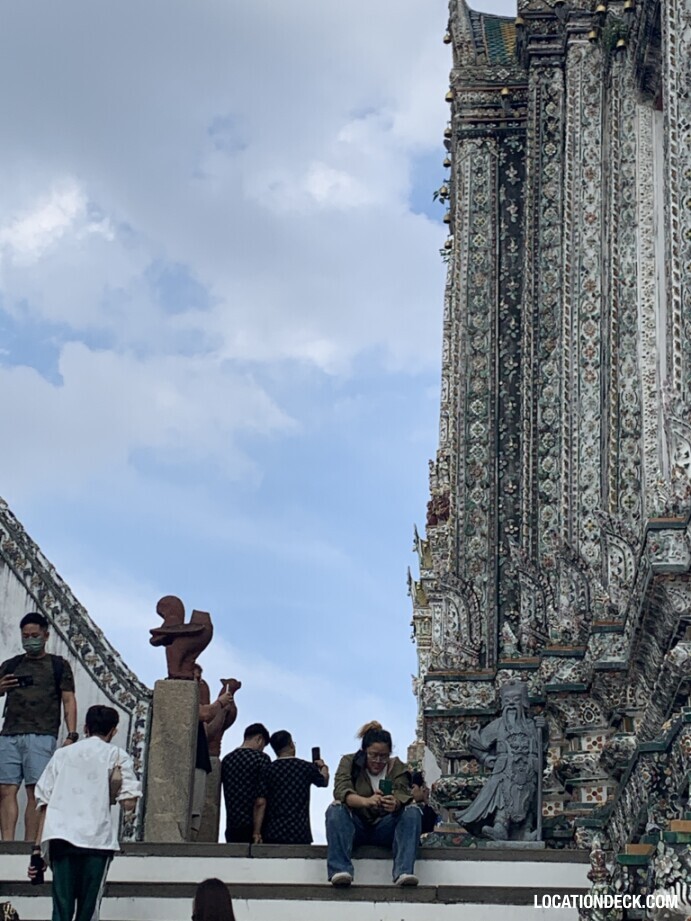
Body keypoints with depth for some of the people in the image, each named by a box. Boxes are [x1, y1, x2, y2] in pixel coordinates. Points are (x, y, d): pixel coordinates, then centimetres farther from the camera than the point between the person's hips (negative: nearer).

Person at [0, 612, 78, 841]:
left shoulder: (58, 665, 13)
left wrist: (71, 735, -5)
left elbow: (69, 700, 7)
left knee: (36, 791, -12)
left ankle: (30, 843, -14)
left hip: (41, 736, -3)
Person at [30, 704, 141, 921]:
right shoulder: (117, 756, 11)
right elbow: (128, 803, 1)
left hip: (59, 836, 2)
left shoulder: (62, 754, 20)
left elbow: (44, 802, 14)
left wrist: (38, 847, 14)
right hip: (97, 838, -2)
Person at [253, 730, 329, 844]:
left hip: (273, 835, 0)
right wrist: (323, 766, 47)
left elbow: (260, 803, -6)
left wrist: (257, 833, -4)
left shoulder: (267, 770, 0)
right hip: (300, 834, 0)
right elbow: (324, 781, 25)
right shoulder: (306, 767, 3)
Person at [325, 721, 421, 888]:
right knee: (335, 809, -30)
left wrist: (395, 804, -41)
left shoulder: (397, 767, 4)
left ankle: (403, 872, -39)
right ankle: (339, 871, -44)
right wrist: (366, 801, -42)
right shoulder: (349, 762, 0)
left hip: (385, 829, 1)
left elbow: (402, 796, -15)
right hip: (355, 827, -1)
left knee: (412, 811, -25)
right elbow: (341, 790, -20)